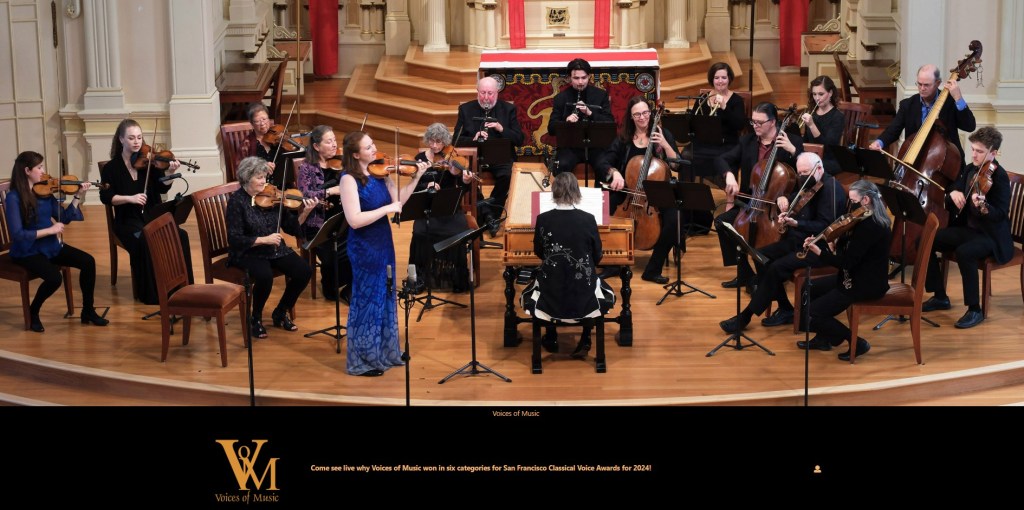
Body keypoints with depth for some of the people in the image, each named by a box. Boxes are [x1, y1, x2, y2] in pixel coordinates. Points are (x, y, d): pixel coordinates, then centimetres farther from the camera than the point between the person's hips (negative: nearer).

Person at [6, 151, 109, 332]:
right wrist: (50, 230, -23)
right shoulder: (14, 197, -15)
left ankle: (88, 311, 4)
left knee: (88, 262, -11)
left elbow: (64, 218, 7)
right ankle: (32, 313, -1)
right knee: (54, 277, -30)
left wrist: (78, 196, -2)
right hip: (27, 251, -6)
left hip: (50, 246, 6)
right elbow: (17, 234, -22)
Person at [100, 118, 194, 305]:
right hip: (128, 221, -3)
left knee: (180, 236, -24)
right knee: (145, 242, -34)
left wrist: (169, 173, -24)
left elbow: (162, 189, -5)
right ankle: (151, 294, -20)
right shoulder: (111, 168, 0)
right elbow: (105, 197, -9)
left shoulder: (149, 161, 5)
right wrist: (129, 198, -23)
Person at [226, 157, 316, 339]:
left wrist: (305, 212, -14)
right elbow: (235, 239, -16)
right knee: (265, 276, -35)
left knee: (304, 271, -15)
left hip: (274, 249, 5)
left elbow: (291, 228, 2)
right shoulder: (237, 201, -11)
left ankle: (280, 313, 7)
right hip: (248, 253, -5)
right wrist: (264, 239, -23)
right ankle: (255, 318, -6)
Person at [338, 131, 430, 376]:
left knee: (385, 297, 17)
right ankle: (361, 360, 16)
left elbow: (398, 200, 4)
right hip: (364, 247, -8)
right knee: (367, 300, 2)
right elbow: (355, 220, -27)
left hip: (383, 242, 8)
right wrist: (387, 209, -23)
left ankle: (384, 352, 32)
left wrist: (416, 177, -5)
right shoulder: (349, 179, -19)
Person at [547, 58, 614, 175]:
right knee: (562, 166, -32)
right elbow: (551, 128, 4)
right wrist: (566, 121, -18)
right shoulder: (561, 98, 6)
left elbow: (610, 123, 0)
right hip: (570, 146, 0)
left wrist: (590, 113, -15)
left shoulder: (601, 95, 6)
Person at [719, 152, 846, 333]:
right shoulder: (807, 184, 11)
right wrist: (782, 199, -4)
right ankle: (785, 309, 3)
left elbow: (824, 227, -25)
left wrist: (795, 223, -36)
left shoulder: (831, 188, -17)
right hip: (798, 240, 10)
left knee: (777, 267, -25)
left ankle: (746, 316, -15)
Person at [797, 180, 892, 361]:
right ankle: (824, 337, 24)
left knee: (808, 316, -11)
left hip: (865, 285, -11)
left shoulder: (869, 227, -25)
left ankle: (856, 342, -1)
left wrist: (819, 252, -31)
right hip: (862, 277, 11)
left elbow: (847, 262, -27)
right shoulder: (869, 220, 6)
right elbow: (848, 249, 9)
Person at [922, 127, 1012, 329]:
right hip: (967, 228, 8)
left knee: (964, 252, -37)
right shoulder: (970, 170, 6)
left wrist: (983, 207, -43)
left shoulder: (999, 176, -16)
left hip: (991, 235, -8)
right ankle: (940, 297, 7)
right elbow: (949, 195, 12)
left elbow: (1001, 214, -23)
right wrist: (953, 193, -12)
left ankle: (975, 310, -22)